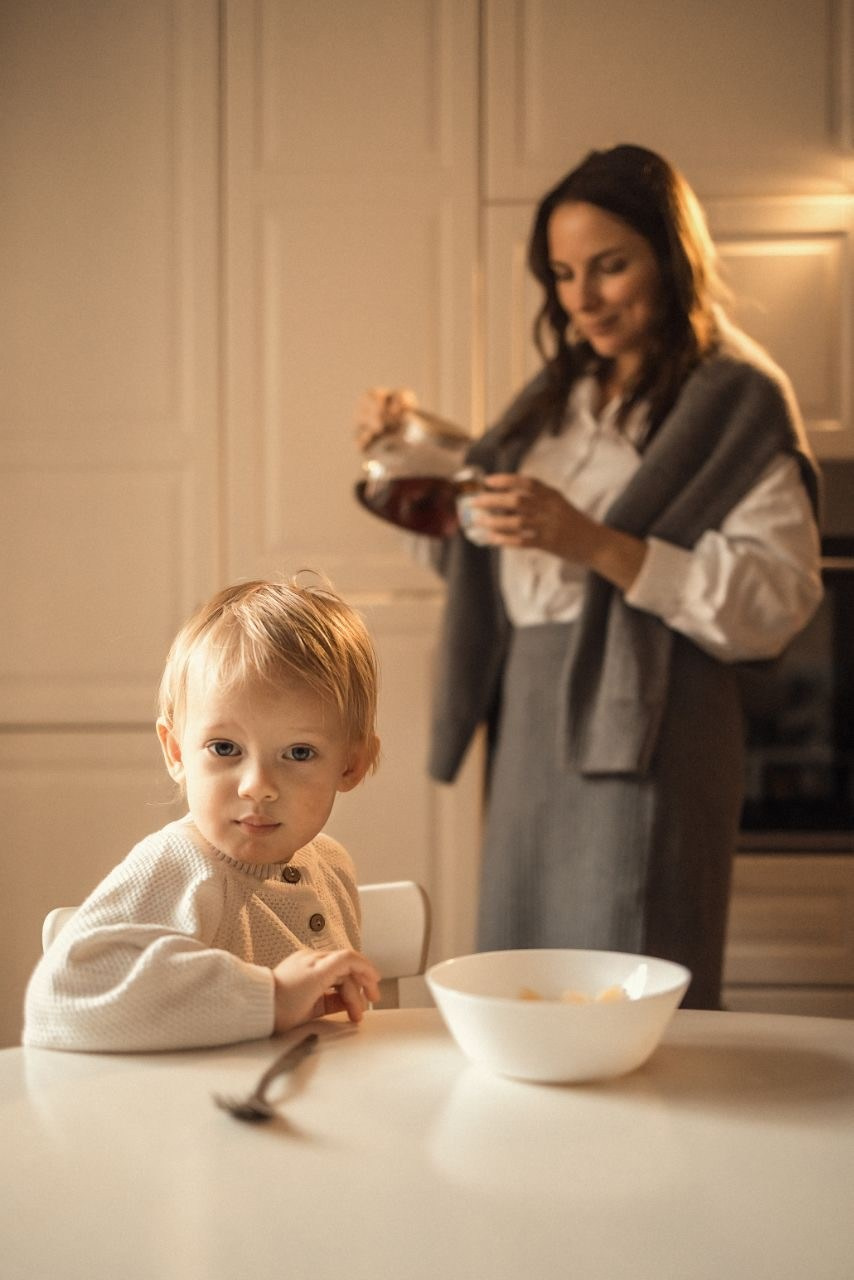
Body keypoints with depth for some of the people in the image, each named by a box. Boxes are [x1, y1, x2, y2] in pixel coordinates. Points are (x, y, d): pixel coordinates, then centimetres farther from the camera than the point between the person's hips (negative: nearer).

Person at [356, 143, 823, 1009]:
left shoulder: (737, 402, -3)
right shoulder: (558, 397, 17)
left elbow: (777, 601, -14)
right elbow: (469, 547, 25)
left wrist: (596, 544, -22)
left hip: (642, 740, -6)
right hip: (530, 727, 7)